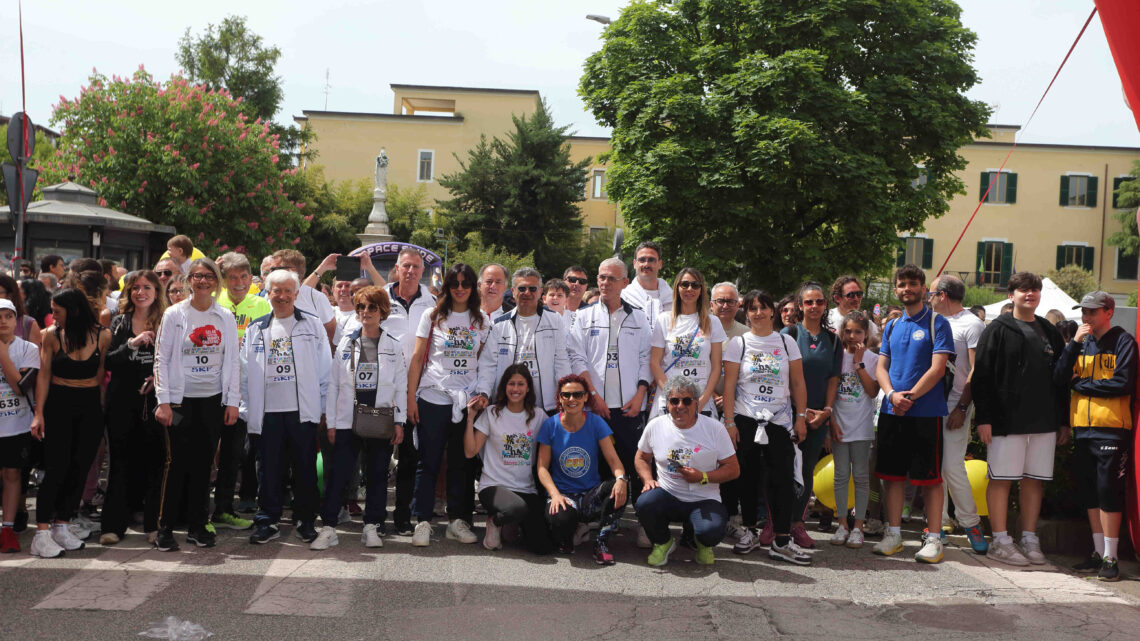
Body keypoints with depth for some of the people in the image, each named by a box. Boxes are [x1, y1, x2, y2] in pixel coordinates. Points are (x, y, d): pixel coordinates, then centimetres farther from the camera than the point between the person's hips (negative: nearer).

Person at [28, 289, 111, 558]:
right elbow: (44, 374, -1)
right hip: (58, 405, -1)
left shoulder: (102, 336, -3)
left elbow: (102, 374, 4)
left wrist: (101, 404, 1)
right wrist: (39, 413, -6)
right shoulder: (52, 335, -3)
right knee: (56, 469, -8)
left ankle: (61, 526, 15)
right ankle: (42, 533, -5)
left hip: (90, 407, 2)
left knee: (80, 468, 3)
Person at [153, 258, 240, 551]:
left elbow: (232, 361, 8)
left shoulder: (225, 317, 7)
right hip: (181, 399, -2)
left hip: (213, 400, 2)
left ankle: (197, 526, 16)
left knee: (204, 463, 6)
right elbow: (161, 359, -1)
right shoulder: (174, 314, 0)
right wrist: (163, 401, -8)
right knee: (177, 462, -4)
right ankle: (165, 528, 7)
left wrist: (233, 401, 3)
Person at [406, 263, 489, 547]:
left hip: (467, 401, 2)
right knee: (428, 462, 0)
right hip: (432, 398, -2)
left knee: (462, 463, 6)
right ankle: (423, 521, 7)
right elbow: (417, 358, 3)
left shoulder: (481, 321, 10)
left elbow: (485, 362, 10)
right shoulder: (432, 317, 5)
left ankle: (458, 519, 16)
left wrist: (483, 394, -2)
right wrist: (411, 397, -2)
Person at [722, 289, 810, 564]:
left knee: (783, 477, -6)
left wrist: (801, 416, 2)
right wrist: (729, 422, -6)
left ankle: (781, 541, -3)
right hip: (745, 419, -1)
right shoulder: (738, 343, 3)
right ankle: (750, 531, 20)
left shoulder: (787, 342, 8)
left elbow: (798, 382, 9)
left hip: (780, 420, 1)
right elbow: (729, 385, 0)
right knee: (748, 477, 5)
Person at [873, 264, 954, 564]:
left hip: (926, 412, -5)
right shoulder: (892, 326, 14)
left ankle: (933, 539, 7)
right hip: (892, 413, 5)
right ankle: (893, 534, 18)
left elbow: (937, 369, -11)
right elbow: (881, 367, 10)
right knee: (892, 474, 8)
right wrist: (892, 394, -9)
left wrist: (909, 396, -15)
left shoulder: (937, 323, -2)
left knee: (930, 476, 0)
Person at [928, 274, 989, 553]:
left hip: (954, 406, -7)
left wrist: (962, 407, -16)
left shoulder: (972, 325, -5)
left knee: (952, 466, -9)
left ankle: (970, 523, 5)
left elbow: (977, 372, -11)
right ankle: (939, 522, 15)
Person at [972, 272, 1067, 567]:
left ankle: (1030, 540, 17)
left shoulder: (1049, 332, 15)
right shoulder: (998, 330, -1)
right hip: (1006, 419, -5)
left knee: (1035, 480, 8)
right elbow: (981, 375, -6)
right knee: (1001, 479, -2)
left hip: (1044, 421, 5)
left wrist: (1063, 421, 12)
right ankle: (1000, 542, 6)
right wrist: (984, 418, -12)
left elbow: (1061, 379, 17)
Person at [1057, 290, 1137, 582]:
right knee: (1089, 492, 9)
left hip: (1111, 428, -6)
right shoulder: (1082, 342, 14)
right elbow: (1060, 377, 3)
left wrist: (1081, 384, -5)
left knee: (1108, 491, -6)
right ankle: (1098, 552, 18)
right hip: (1082, 427, 6)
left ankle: (1110, 558, 0)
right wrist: (1074, 343, -7)